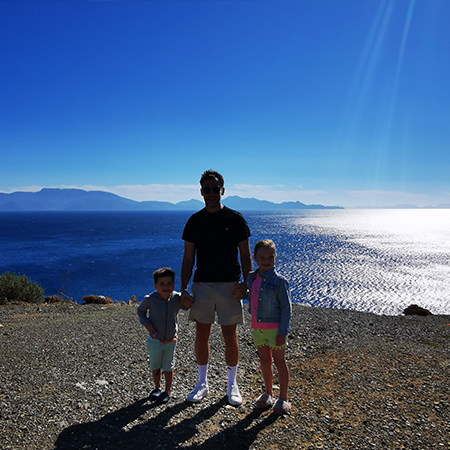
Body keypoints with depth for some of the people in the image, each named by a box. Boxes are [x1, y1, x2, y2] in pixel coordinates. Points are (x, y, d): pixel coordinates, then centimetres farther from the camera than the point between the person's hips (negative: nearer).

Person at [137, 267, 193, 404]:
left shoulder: (177, 298, -14)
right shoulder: (150, 299, -18)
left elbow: (187, 307, 2)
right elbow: (140, 310, 1)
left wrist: (187, 302, -22)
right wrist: (146, 323, -15)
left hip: (170, 341, 0)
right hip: (155, 340, 0)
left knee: (168, 366, 12)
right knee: (155, 366, 17)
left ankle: (168, 391, 29)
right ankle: (157, 387, 40)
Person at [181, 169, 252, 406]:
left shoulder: (235, 219, 0)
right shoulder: (194, 221, 5)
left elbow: (246, 255, 1)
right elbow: (188, 258, 6)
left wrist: (245, 283, -12)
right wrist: (183, 289, -1)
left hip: (229, 285, -2)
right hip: (202, 284, 2)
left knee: (230, 336, 5)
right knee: (202, 335, 8)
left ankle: (232, 384, 23)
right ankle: (202, 383, 26)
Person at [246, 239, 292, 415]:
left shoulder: (279, 281, -13)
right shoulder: (251, 278, 4)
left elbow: (286, 308, -13)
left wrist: (283, 332, -16)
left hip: (275, 328, -5)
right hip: (258, 328, 6)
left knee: (279, 362, 7)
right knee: (264, 361, 16)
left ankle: (283, 398, 22)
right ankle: (268, 394, 33)